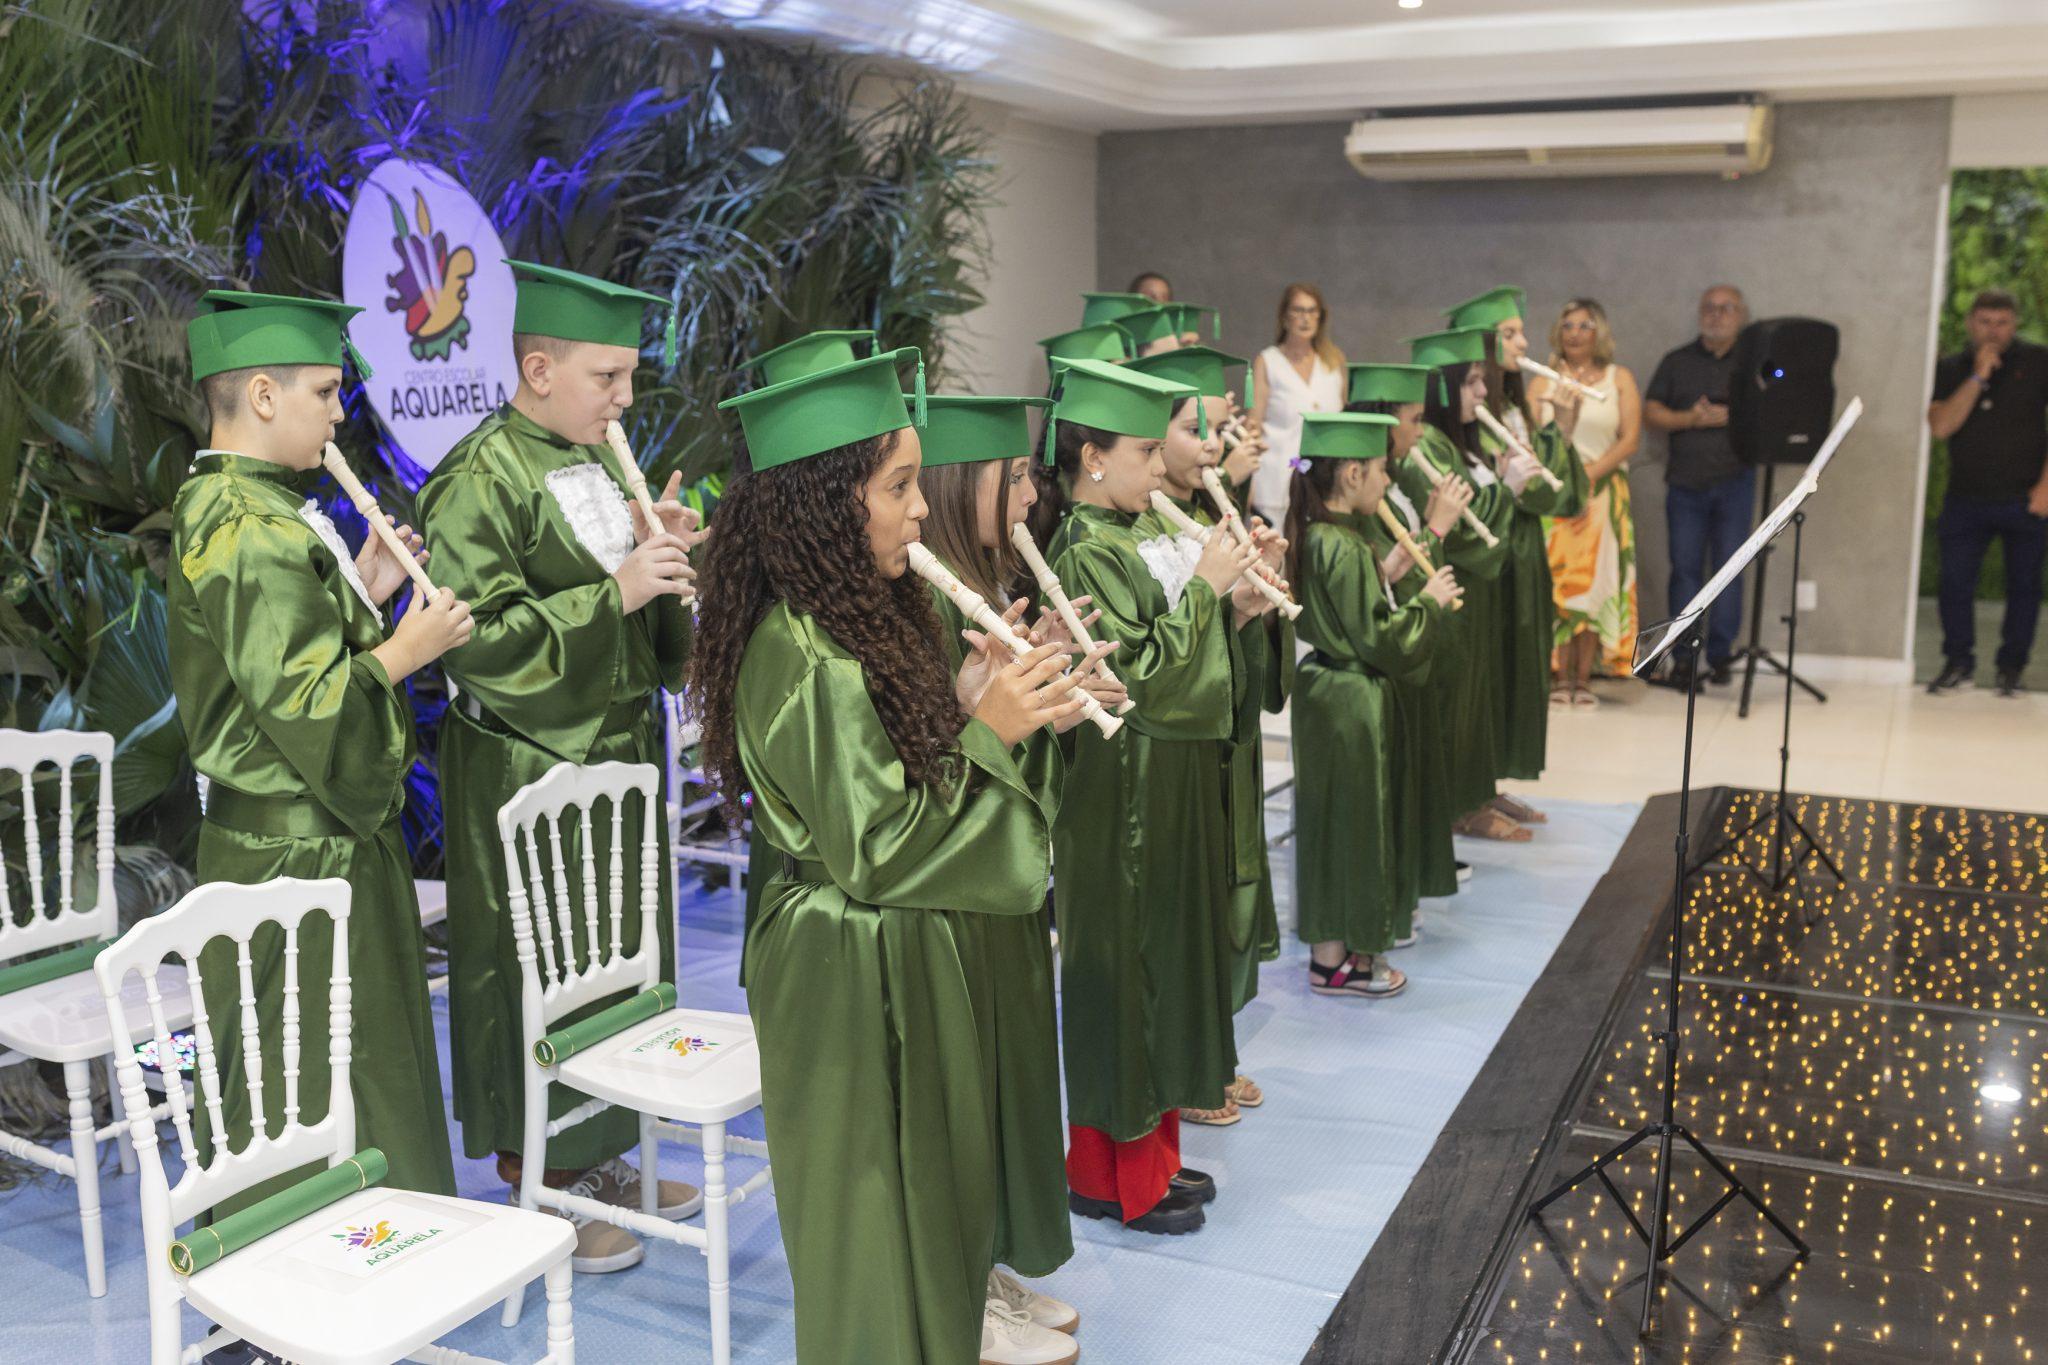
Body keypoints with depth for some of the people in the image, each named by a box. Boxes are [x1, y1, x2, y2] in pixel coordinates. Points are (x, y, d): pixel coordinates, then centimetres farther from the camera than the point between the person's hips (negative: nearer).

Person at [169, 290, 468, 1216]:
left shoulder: (226, 505, 11)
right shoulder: (252, 532, -22)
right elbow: (306, 705, -25)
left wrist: (361, 594, 9)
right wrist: (406, 649, -13)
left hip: (288, 834, 10)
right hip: (304, 854, -10)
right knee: (312, 1080, 3)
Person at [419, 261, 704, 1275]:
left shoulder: (603, 463, 10)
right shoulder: (480, 481, -14)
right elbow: (480, 640, -20)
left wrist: (667, 552, -4)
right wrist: (613, 592, -25)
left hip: (617, 757, 8)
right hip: (527, 771, -8)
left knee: (622, 961, 15)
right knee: (538, 974, 2)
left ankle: (596, 1154, 31)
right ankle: (537, 1185, 18)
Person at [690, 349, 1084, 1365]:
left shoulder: (858, 622, 4)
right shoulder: (806, 660, -25)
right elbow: (874, 849, -23)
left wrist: (966, 707, -2)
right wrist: (981, 733, -17)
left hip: (905, 957, 10)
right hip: (857, 983, -10)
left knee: (930, 1205, 23)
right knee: (880, 1234, 9)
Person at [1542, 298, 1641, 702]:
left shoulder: (1619, 378, 8)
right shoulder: (1546, 380, 9)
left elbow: (1630, 438, -1)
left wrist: (1589, 475, -12)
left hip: (1603, 491, 0)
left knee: (1596, 580, -3)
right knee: (1558, 580, -5)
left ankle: (1583, 679, 1)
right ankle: (1560, 678, -2)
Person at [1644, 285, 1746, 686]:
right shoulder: (1677, 362, 12)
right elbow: (1651, 412, 6)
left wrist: (1730, 416, -15)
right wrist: (1689, 419, -11)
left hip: (1734, 481, -1)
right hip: (1685, 483, 1)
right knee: (1685, 569, 1)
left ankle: (1720, 655, 5)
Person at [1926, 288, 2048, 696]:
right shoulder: (1950, 370, 6)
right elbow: (1940, 426, -9)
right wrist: (1978, 377, -15)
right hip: (1965, 500, 1)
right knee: (1954, 582, 0)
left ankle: (2011, 667, 16)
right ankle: (1958, 661, 15)